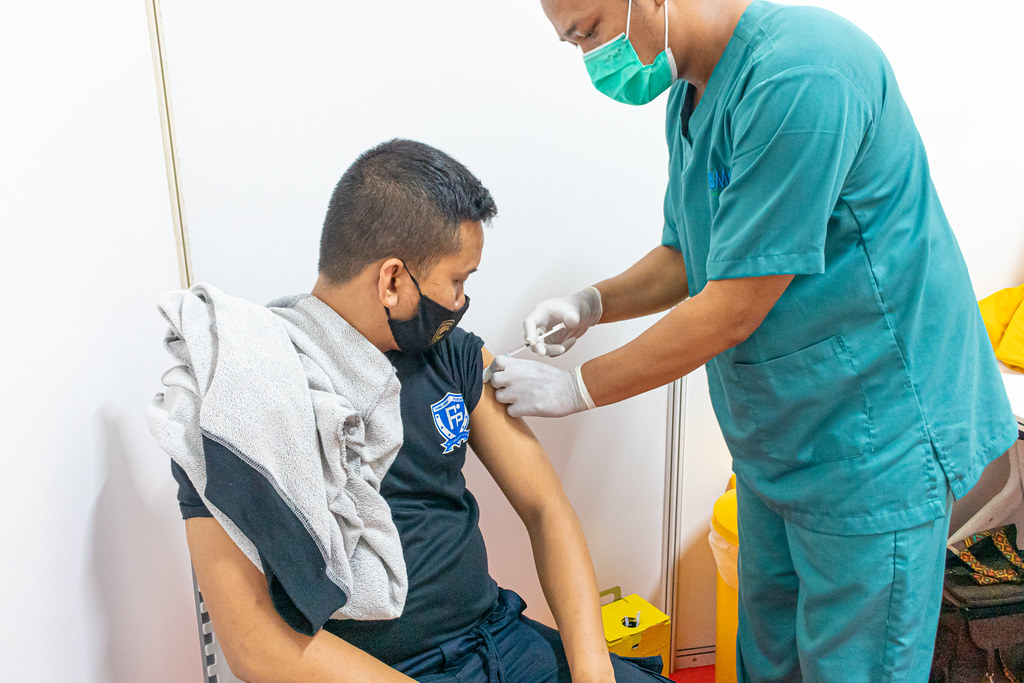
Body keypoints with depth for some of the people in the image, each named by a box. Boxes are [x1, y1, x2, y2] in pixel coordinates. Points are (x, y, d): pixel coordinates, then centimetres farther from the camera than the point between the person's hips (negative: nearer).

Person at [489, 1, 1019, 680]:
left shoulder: (800, 77, -25)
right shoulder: (690, 96, 7)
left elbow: (733, 311, -25)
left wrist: (578, 387, -14)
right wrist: (591, 304, -4)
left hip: (873, 447, -8)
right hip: (772, 446, 9)